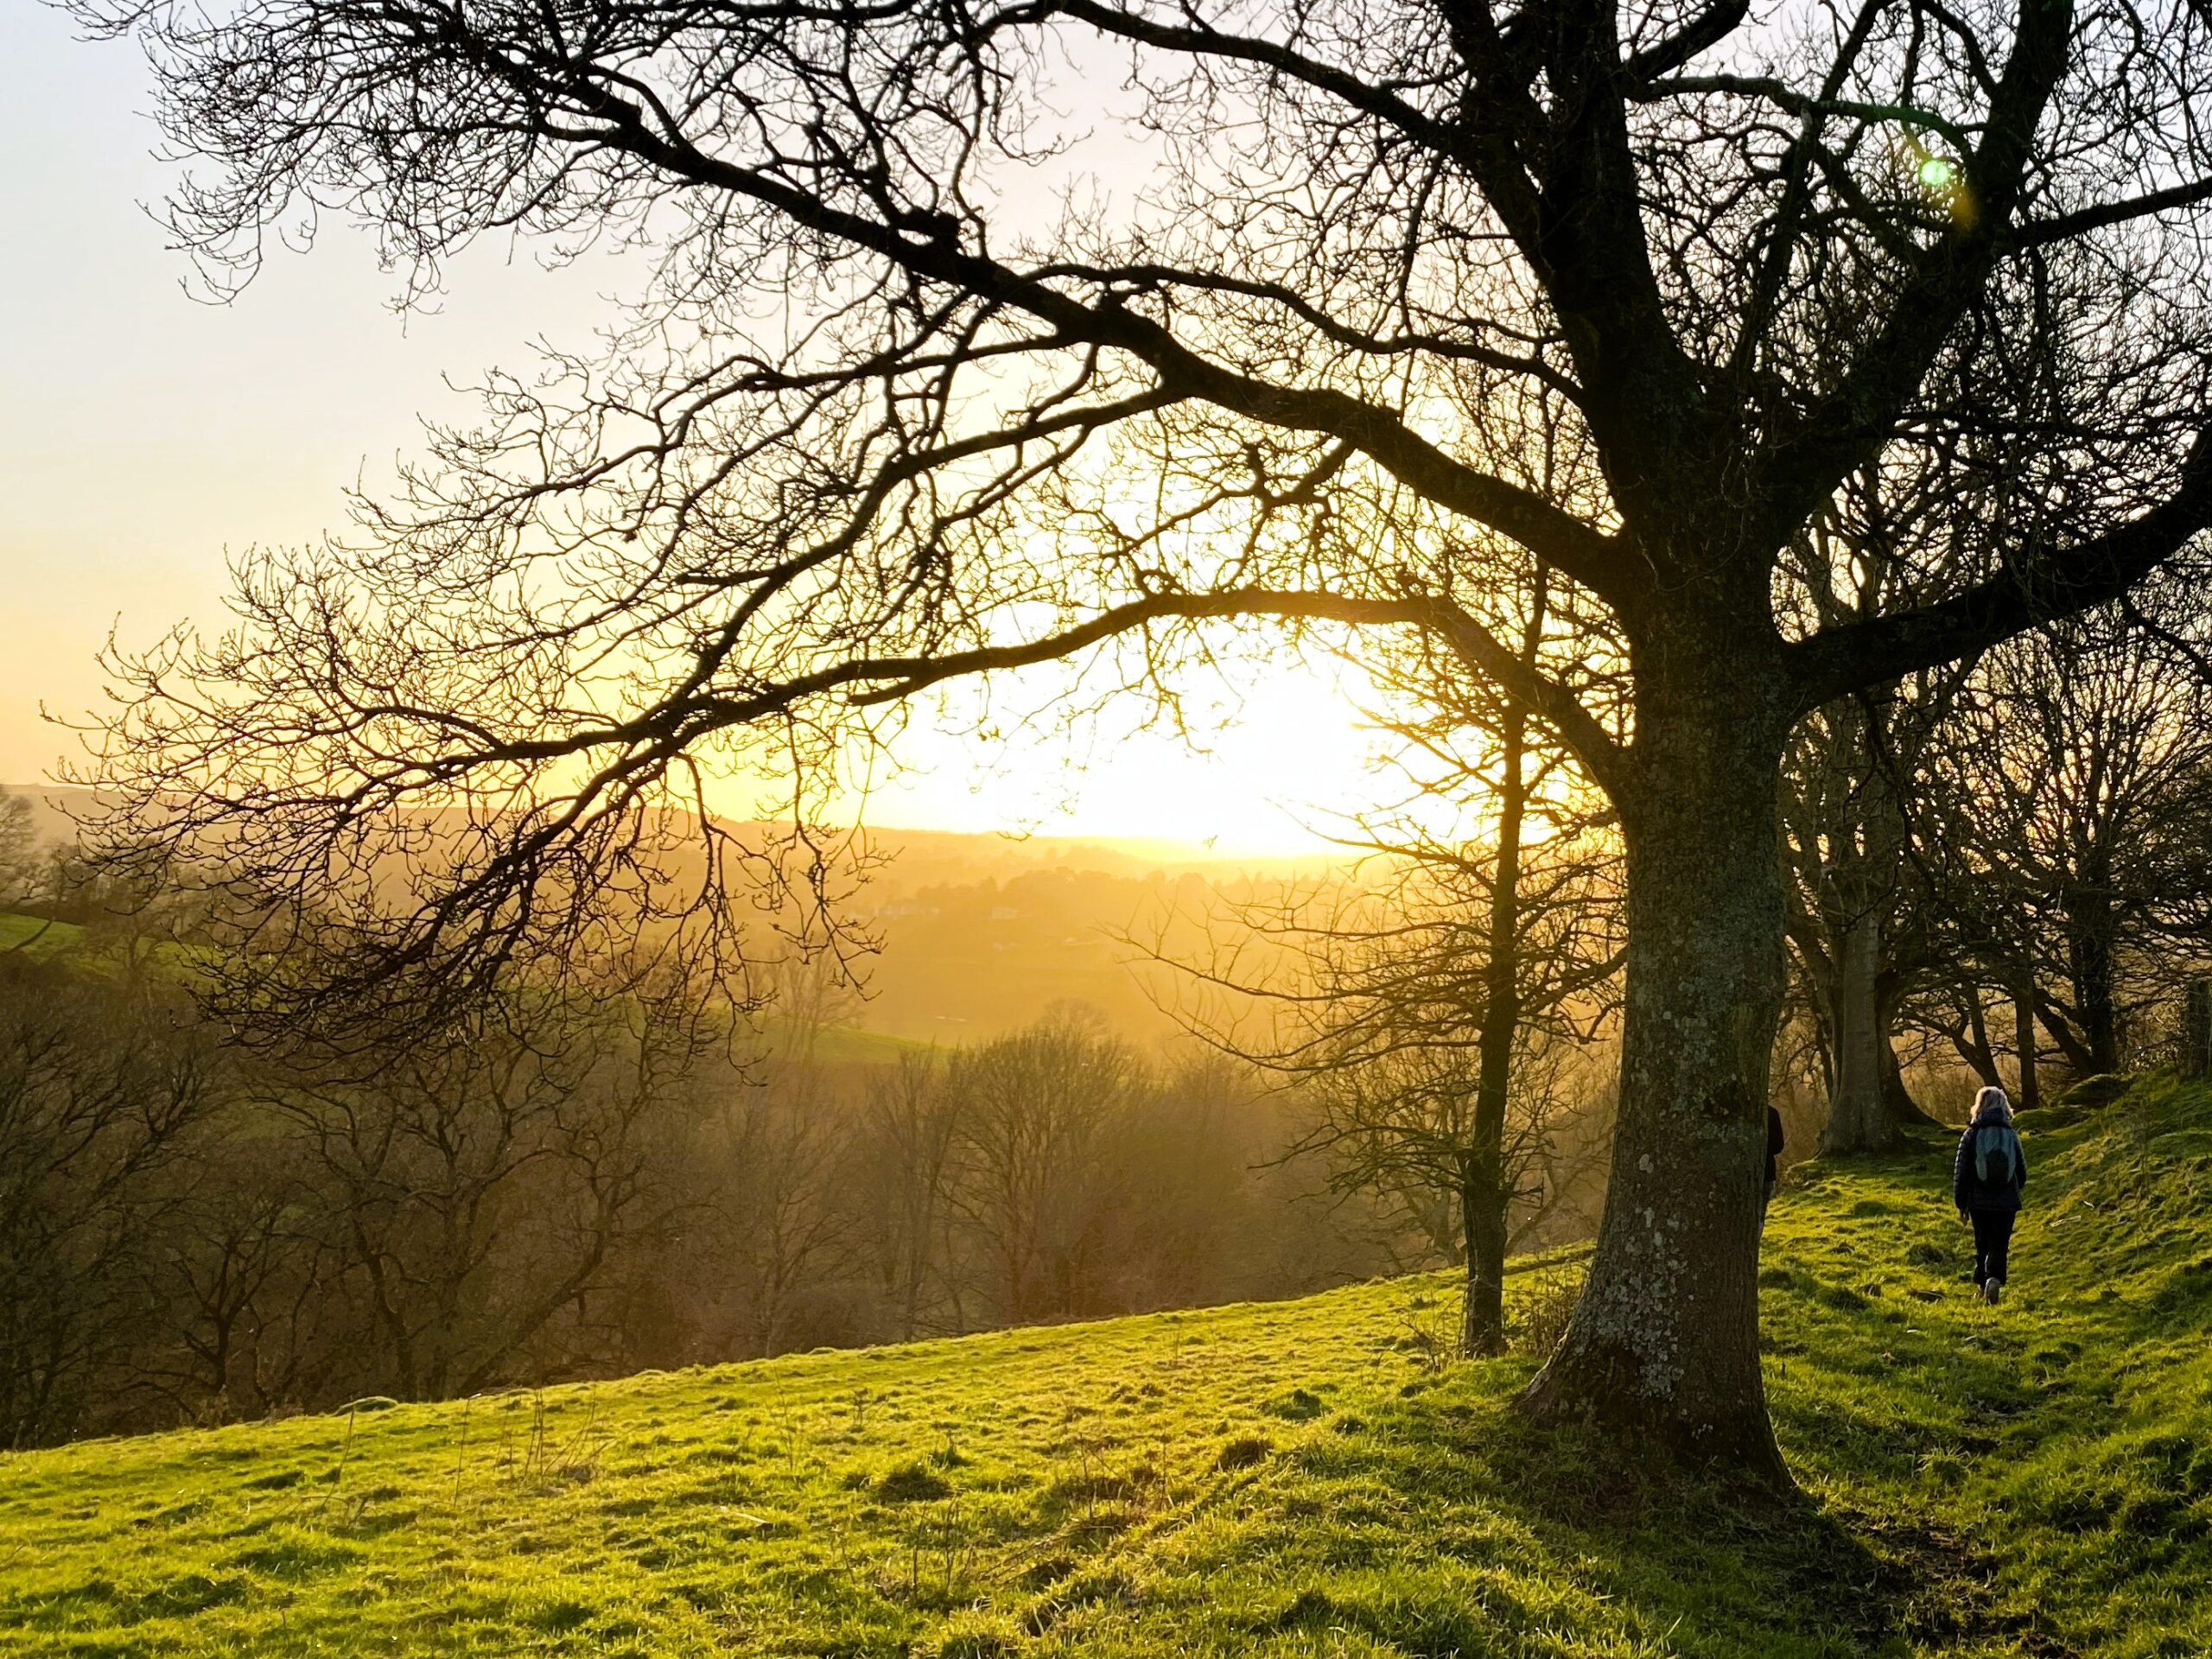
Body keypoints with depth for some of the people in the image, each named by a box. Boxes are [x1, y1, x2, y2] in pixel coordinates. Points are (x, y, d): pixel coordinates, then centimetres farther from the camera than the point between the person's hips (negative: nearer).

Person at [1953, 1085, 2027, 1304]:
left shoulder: (1972, 1134, -5)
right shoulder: (2011, 1135, 1)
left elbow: (1960, 1172, -4)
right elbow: (2022, 1172, 9)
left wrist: (1961, 1204, 6)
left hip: (1979, 1203, -1)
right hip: (2007, 1203, 1)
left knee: (1982, 1246, 14)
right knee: (2000, 1247, 2)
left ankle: (1982, 1283, 17)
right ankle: (1995, 1278, -22)